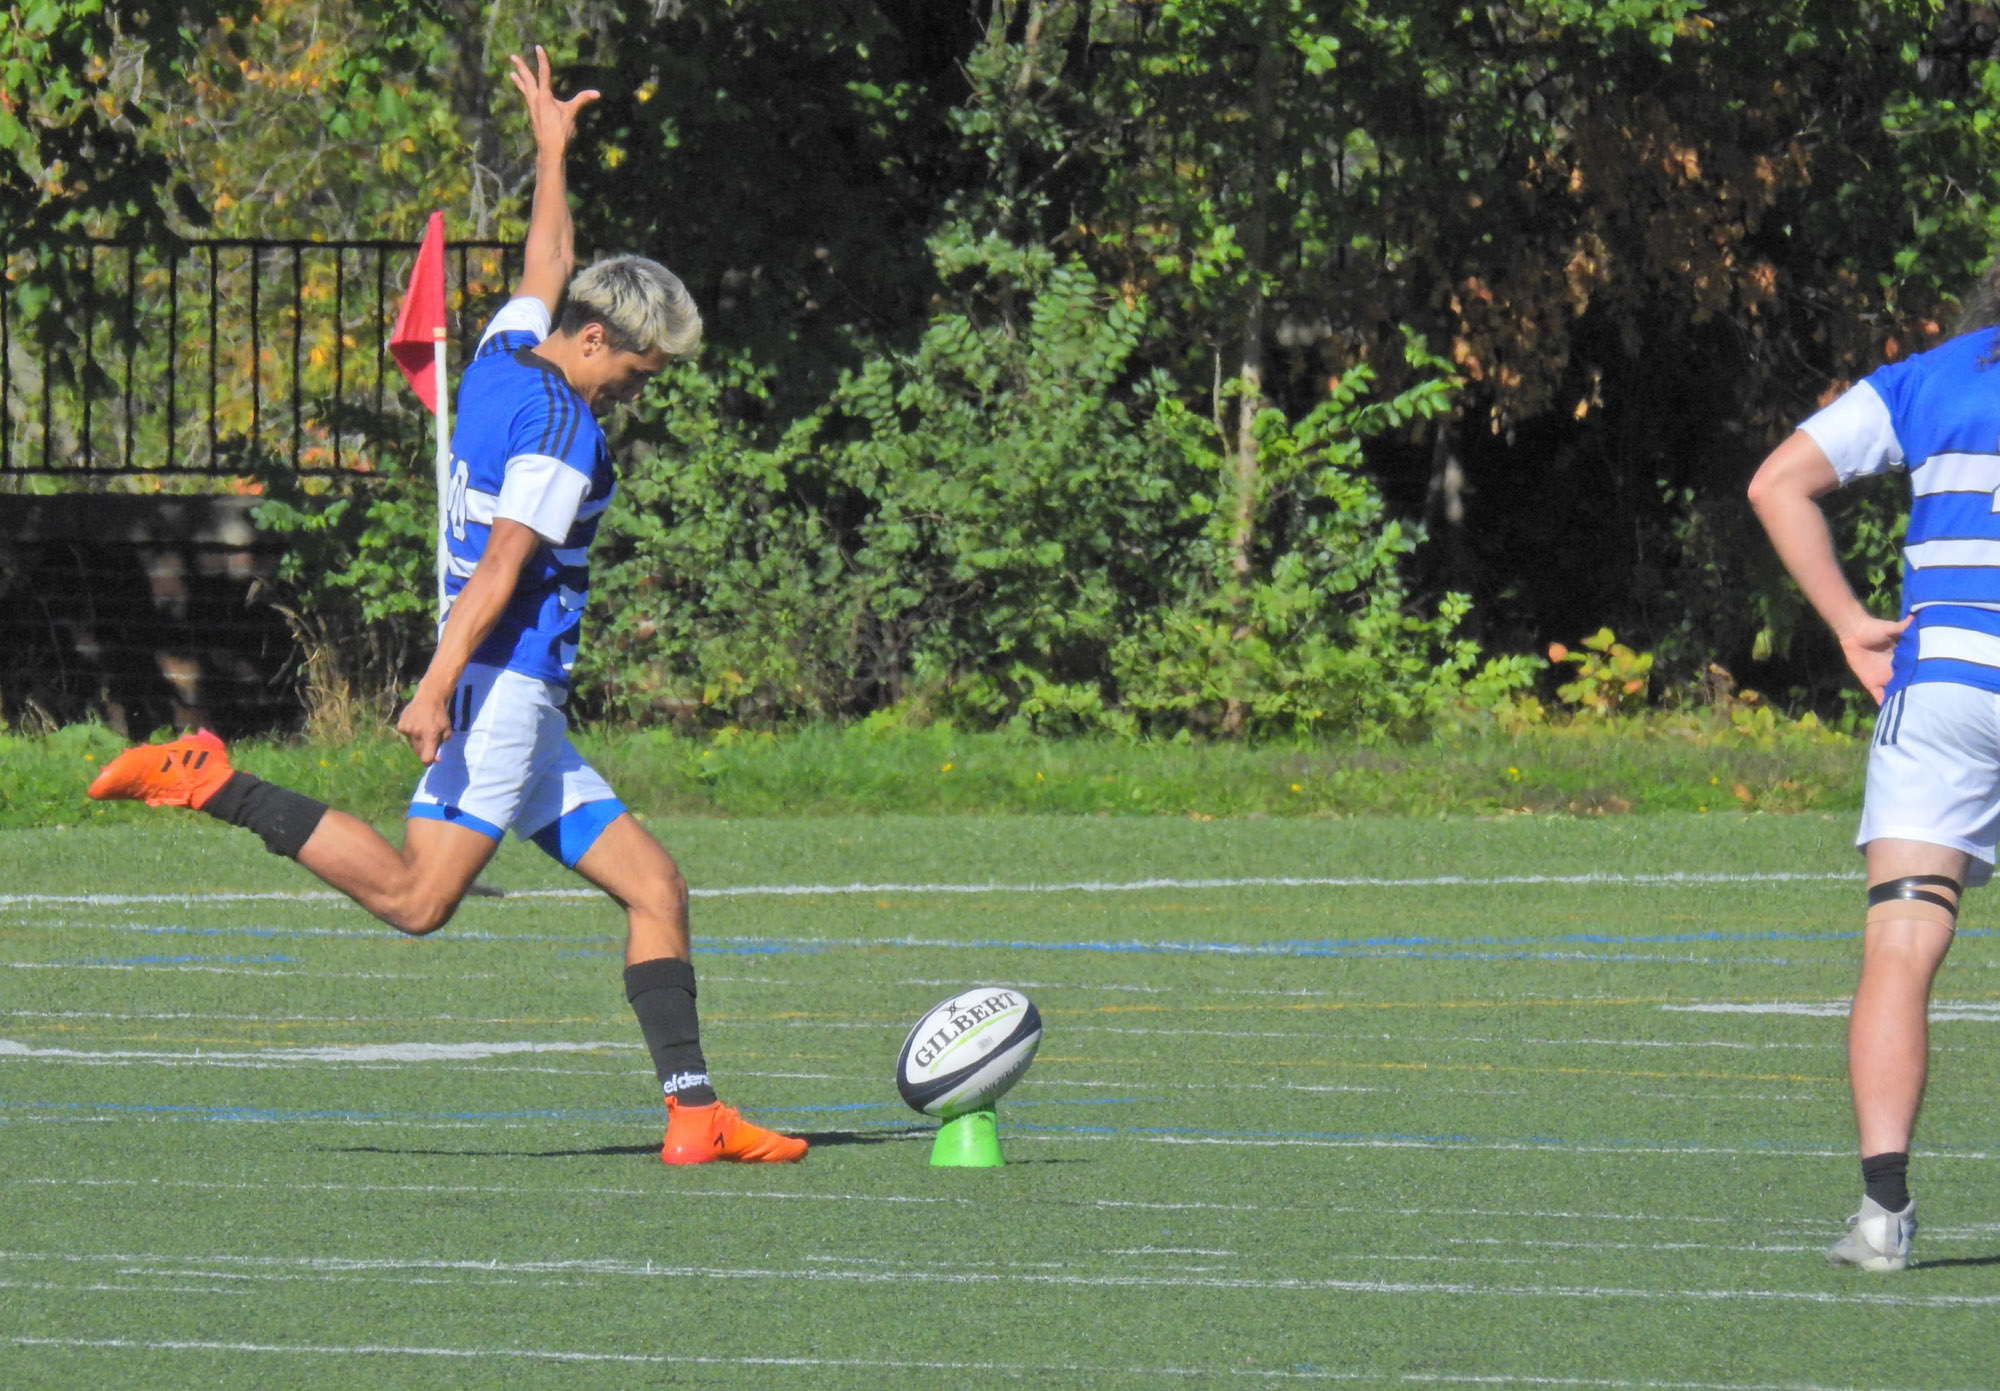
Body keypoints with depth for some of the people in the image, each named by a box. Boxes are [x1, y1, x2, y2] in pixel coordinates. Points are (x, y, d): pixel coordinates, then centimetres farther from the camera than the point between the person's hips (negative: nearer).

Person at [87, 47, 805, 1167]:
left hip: (523, 708, 10)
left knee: (657, 889, 7)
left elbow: (551, 263, 35)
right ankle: (212, 783, -16)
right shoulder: (561, 427, -12)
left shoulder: (509, 354, 14)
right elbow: (503, 569, -20)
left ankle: (694, 1111, 1)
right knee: (417, 897, -21)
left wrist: (552, 146, 48)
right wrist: (439, 685, -26)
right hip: (504, 685, -10)